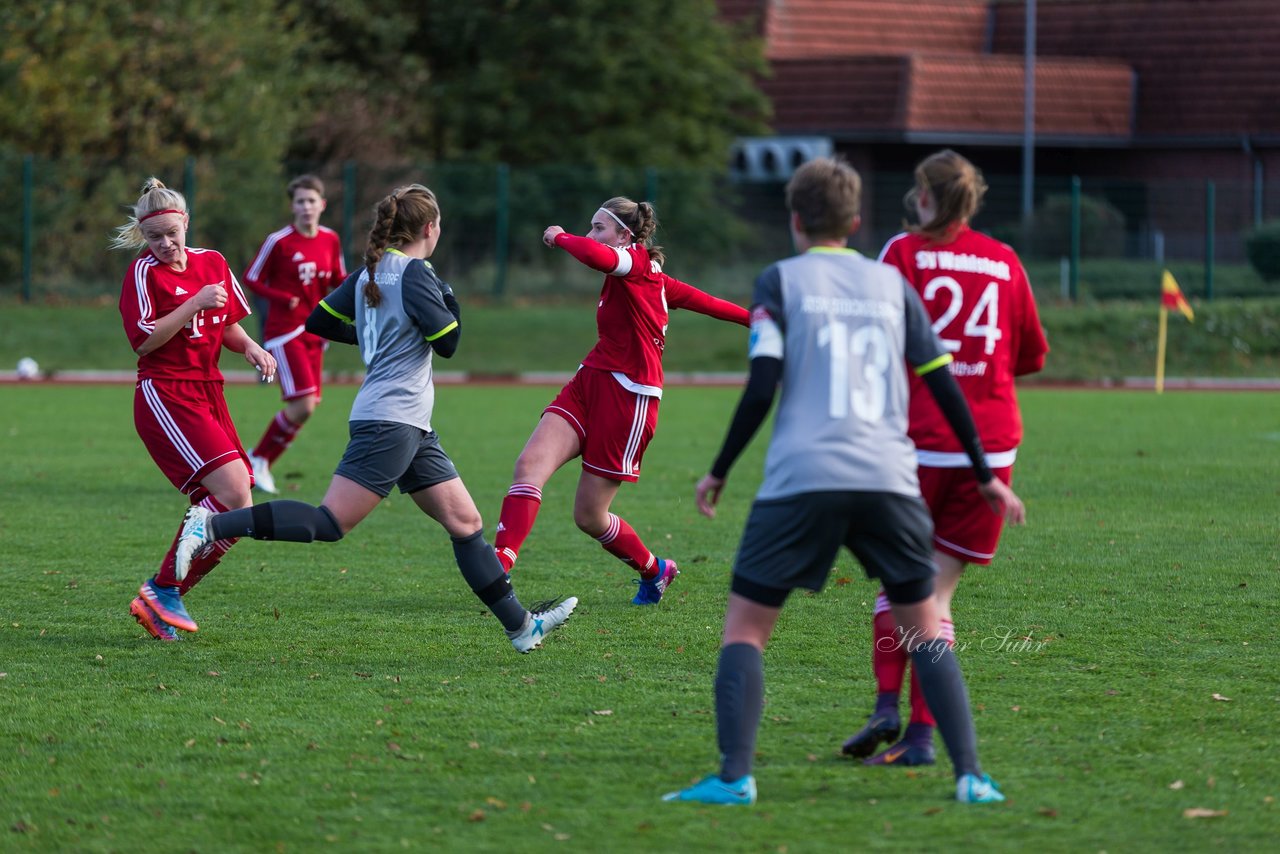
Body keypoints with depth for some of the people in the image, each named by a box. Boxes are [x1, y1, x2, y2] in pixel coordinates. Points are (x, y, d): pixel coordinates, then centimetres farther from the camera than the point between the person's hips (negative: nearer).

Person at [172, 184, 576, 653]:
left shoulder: (371, 271, 14)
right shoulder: (415, 272, -10)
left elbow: (319, 322, 18)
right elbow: (447, 342, -12)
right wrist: (450, 300, 5)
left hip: (411, 429, 10)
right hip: (390, 423, -10)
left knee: (464, 521, 9)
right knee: (330, 522, -15)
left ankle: (522, 626, 12)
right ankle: (212, 525, -17)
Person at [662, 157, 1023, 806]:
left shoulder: (782, 281, 6)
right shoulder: (892, 284, 15)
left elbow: (761, 388, -3)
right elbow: (943, 386, 14)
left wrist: (719, 472, 7)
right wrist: (986, 476, 21)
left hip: (802, 480, -3)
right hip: (889, 480, 3)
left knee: (744, 626, 5)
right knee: (924, 628, 15)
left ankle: (734, 777, -9)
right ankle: (970, 775, 3)